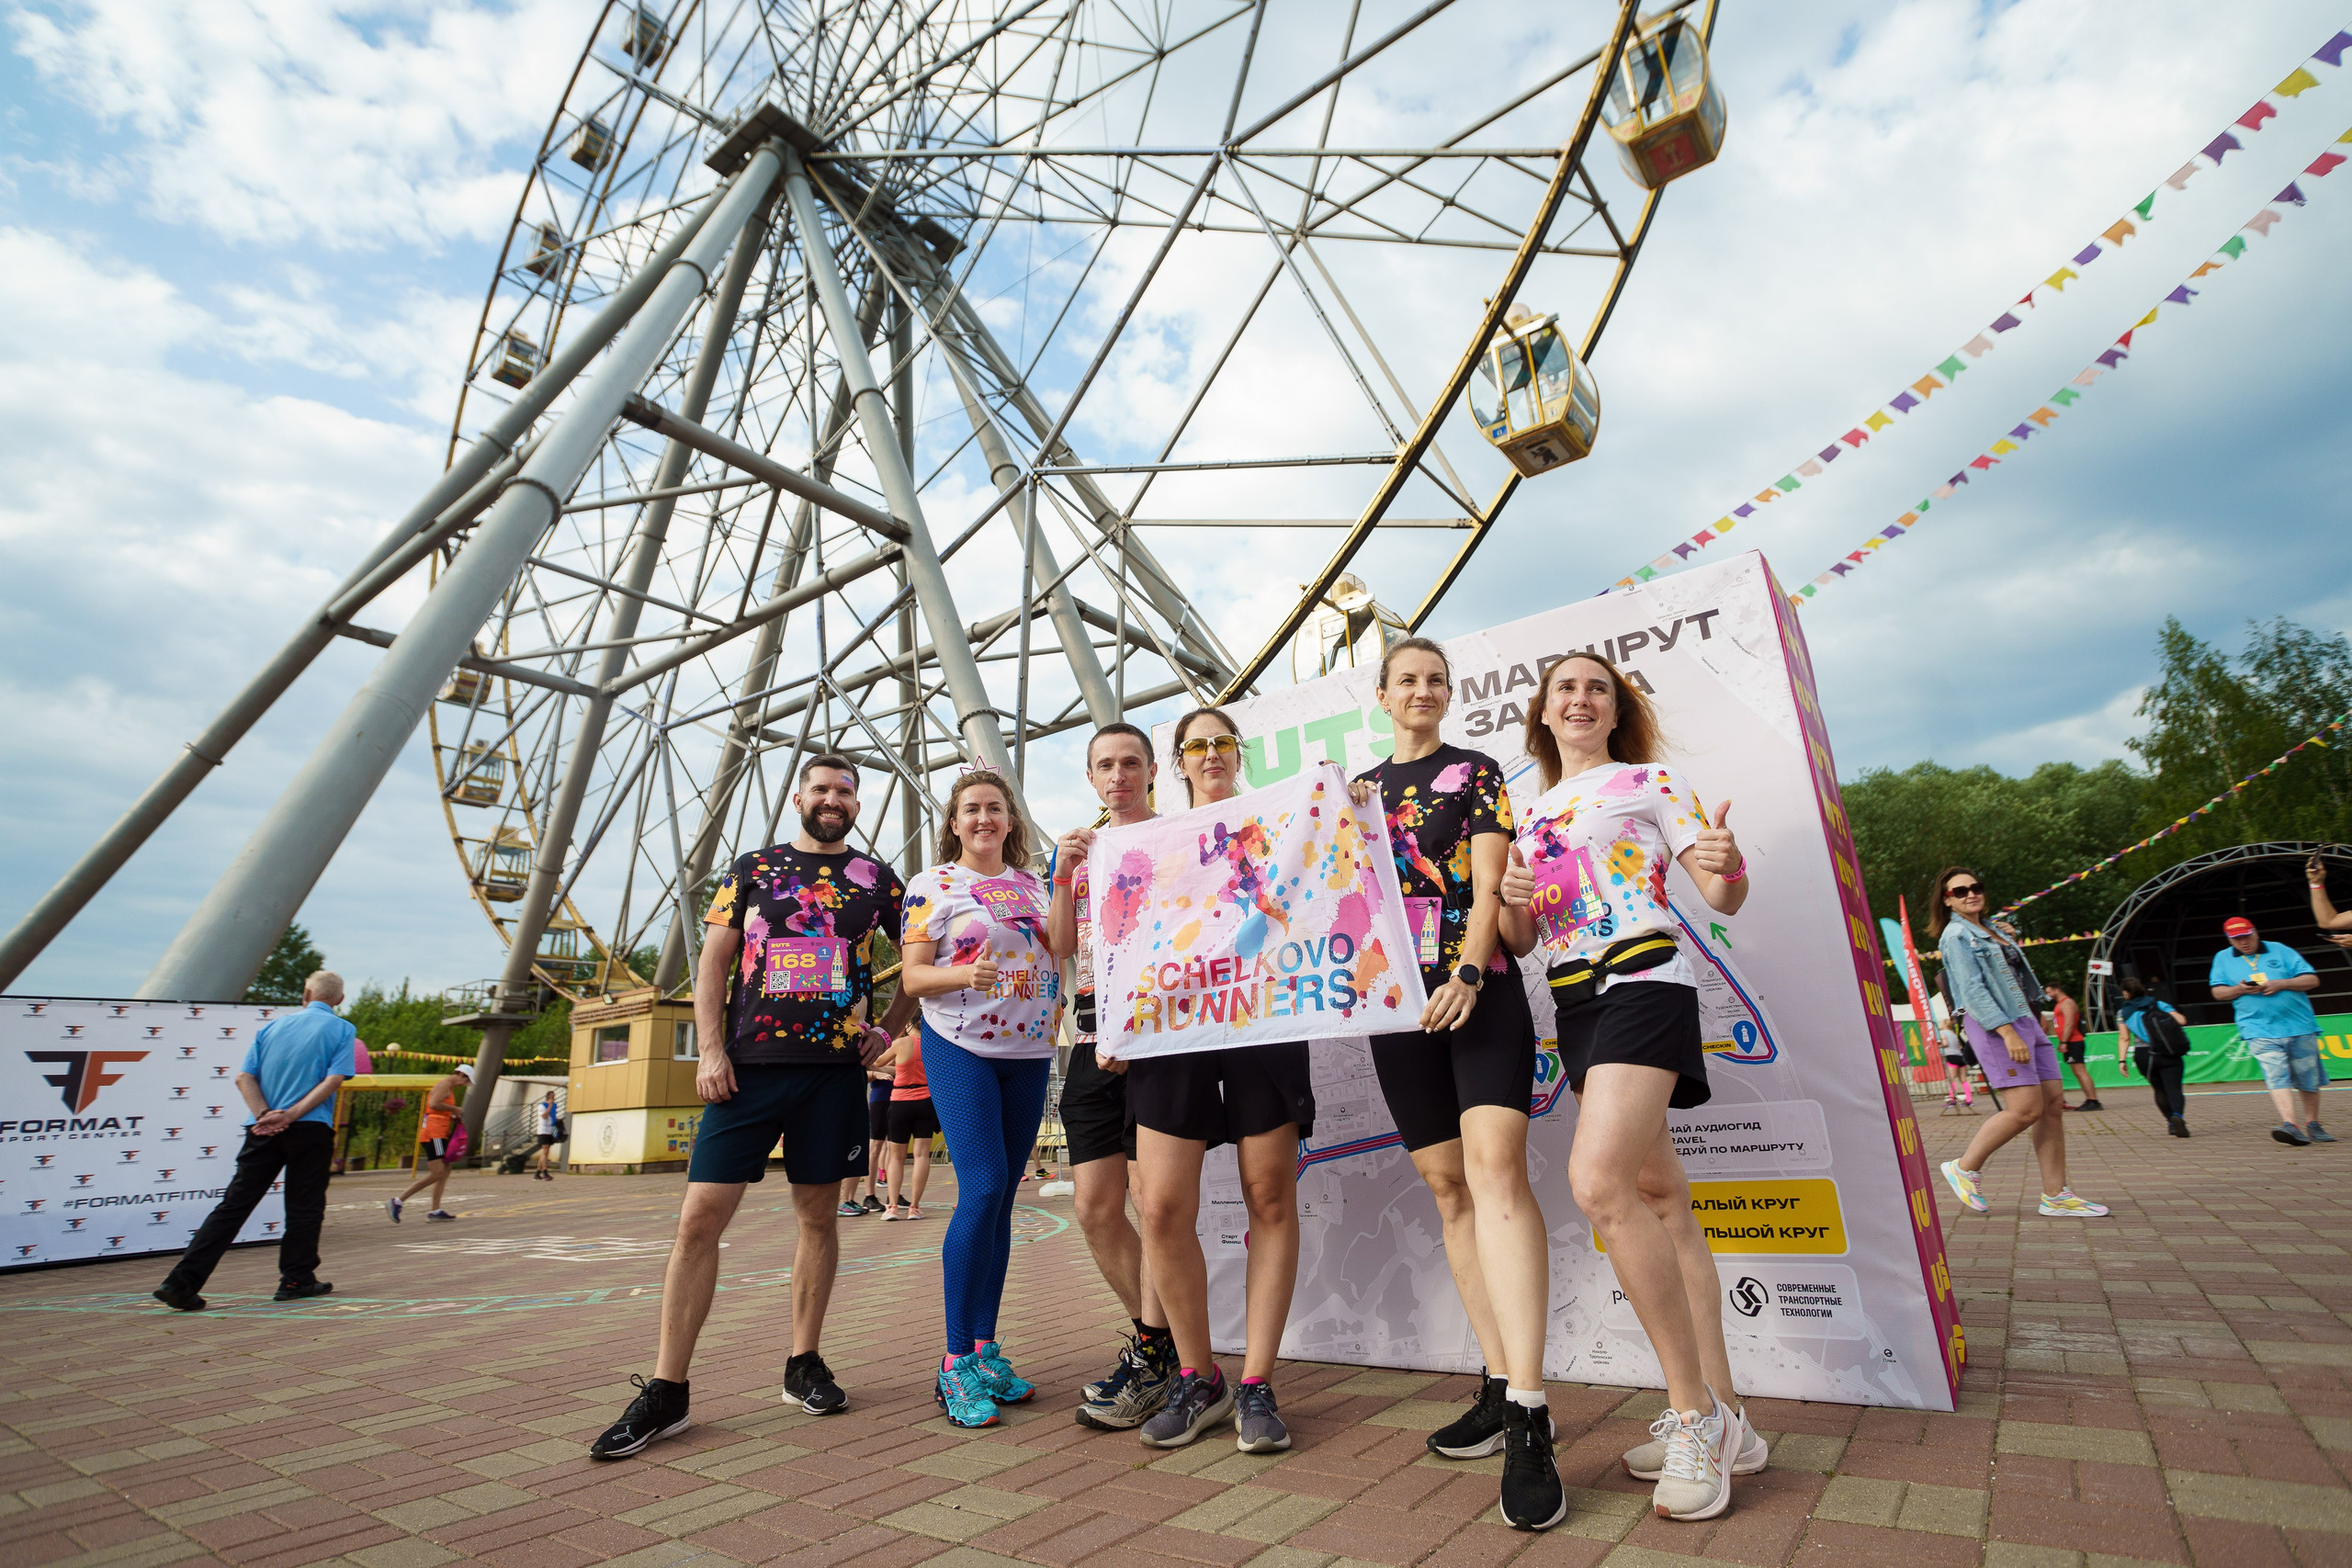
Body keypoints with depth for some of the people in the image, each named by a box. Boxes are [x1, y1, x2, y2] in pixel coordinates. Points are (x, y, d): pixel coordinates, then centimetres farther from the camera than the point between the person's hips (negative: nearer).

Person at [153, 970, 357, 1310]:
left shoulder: (271, 1026, 13)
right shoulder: (342, 1030, 1)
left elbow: (244, 1077, 3)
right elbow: (334, 1079, -12)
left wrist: (265, 1115, -6)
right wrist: (290, 1116, -11)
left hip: (263, 1128, 3)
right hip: (311, 1129, -3)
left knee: (233, 1205, 8)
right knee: (304, 1207, 8)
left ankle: (182, 1281, 3)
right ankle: (296, 1279, 15)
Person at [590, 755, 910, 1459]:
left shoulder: (878, 880, 9)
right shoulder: (752, 868, 9)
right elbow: (713, 960, 6)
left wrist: (887, 1029, 5)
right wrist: (709, 1049, -4)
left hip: (835, 1068, 1)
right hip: (748, 1064, 0)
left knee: (817, 1213, 9)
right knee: (700, 1216, -4)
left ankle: (803, 1364, 24)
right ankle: (665, 1390, 9)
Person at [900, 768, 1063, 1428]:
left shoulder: (1033, 884, 13)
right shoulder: (933, 885, 1)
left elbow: (1061, 954, 17)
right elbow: (912, 979, -3)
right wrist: (966, 975, -23)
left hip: (1029, 1053, 5)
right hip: (961, 1048, -4)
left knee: (1000, 1199, 7)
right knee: (982, 1189, -14)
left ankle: (985, 1348, 18)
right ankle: (957, 1363, -2)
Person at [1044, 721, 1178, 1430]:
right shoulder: (1077, 847, 18)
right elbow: (1059, 948, 10)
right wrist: (1063, 879, -4)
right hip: (1091, 1041, 5)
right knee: (1094, 1207, 5)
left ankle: (1152, 1357, 11)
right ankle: (1157, 1339, 24)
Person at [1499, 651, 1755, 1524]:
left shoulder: (1647, 781, 5)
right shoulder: (1531, 813, 20)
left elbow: (1722, 897, 1)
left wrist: (1728, 867, -22)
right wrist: (1513, 897, -1)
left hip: (1641, 983, -6)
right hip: (1573, 1003, 7)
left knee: (1598, 1180, -23)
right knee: (1660, 1200, 8)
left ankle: (1693, 1412, -7)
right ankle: (1719, 1423, 16)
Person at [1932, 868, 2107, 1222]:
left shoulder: (1992, 929, 19)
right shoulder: (1956, 935, -9)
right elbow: (1972, 990, -17)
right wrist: (2007, 1032, -23)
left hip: (2024, 1020, 9)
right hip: (1993, 1025, -9)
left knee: (2053, 1102, 3)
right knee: (2026, 1109, -13)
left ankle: (2056, 1196, 7)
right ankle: (1964, 1168, 0)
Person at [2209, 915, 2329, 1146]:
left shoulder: (2280, 950, 8)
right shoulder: (2223, 958, 10)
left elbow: (2312, 980, 4)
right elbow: (2218, 992, 9)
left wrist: (2281, 984, -11)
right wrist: (2240, 990, -9)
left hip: (2299, 1026, 1)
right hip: (2259, 1030, -1)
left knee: (2308, 1079, 9)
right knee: (2276, 1076, -17)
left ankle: (2312, 1125, 25)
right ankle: (2291, 1125, -26)